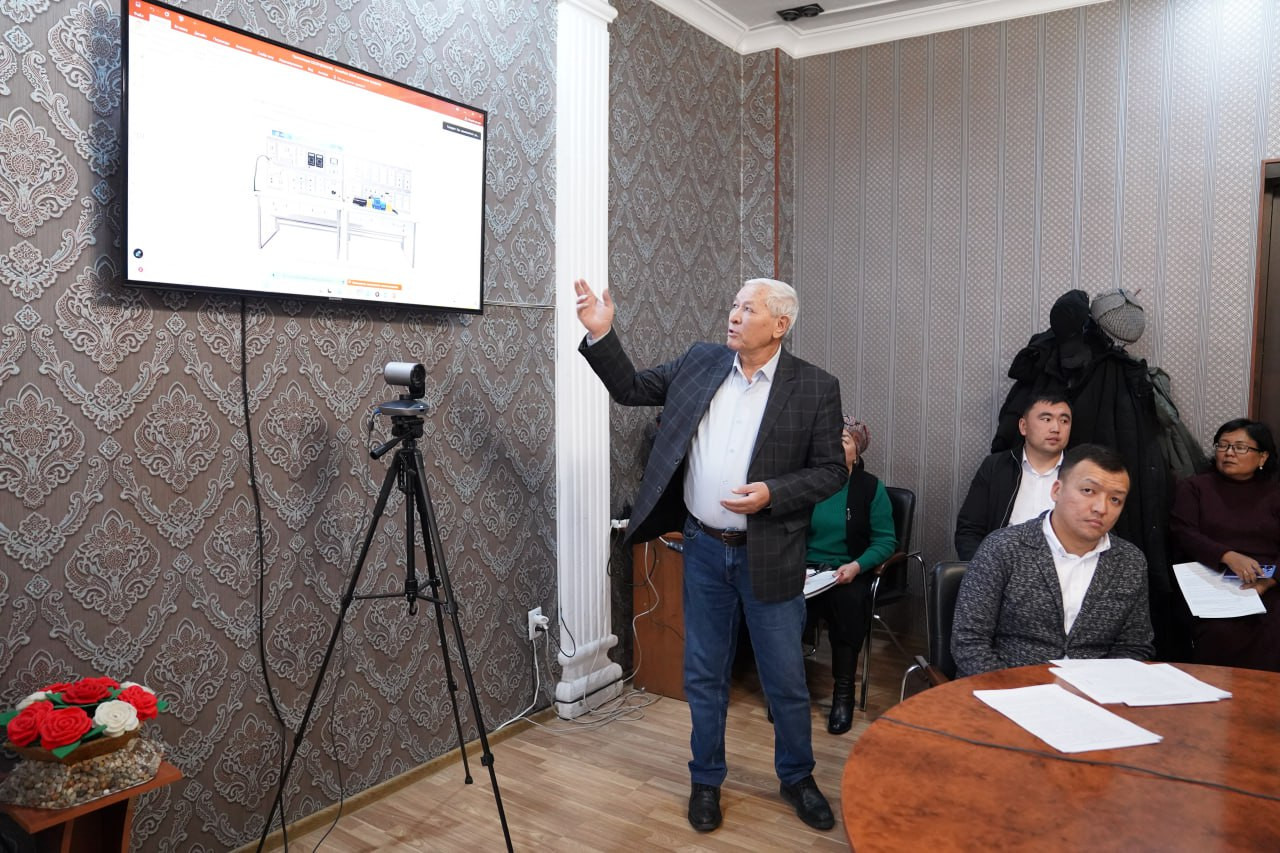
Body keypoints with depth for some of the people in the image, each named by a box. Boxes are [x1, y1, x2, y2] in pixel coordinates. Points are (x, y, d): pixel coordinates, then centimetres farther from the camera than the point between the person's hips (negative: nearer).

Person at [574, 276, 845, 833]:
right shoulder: (699, 362, 2)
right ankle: (706, 779, 34)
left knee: (785, 680, 11)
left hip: (769, 555, -2)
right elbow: (631, 388, 7)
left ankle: (797, 777, 36)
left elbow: (831, 470, -5)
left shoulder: (815, 387, -8)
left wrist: (772, 493, -21)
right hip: (704, 549, 3)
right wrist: (601, 334, -7)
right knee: (704, 675, 15)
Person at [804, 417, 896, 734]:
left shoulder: (871, 488, 3)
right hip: (806, 568, 2)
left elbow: (885, 541, -1)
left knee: (848, 599, -35)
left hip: (850, 573, -1)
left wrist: (857, 566, -17)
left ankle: (843, 690, -17)